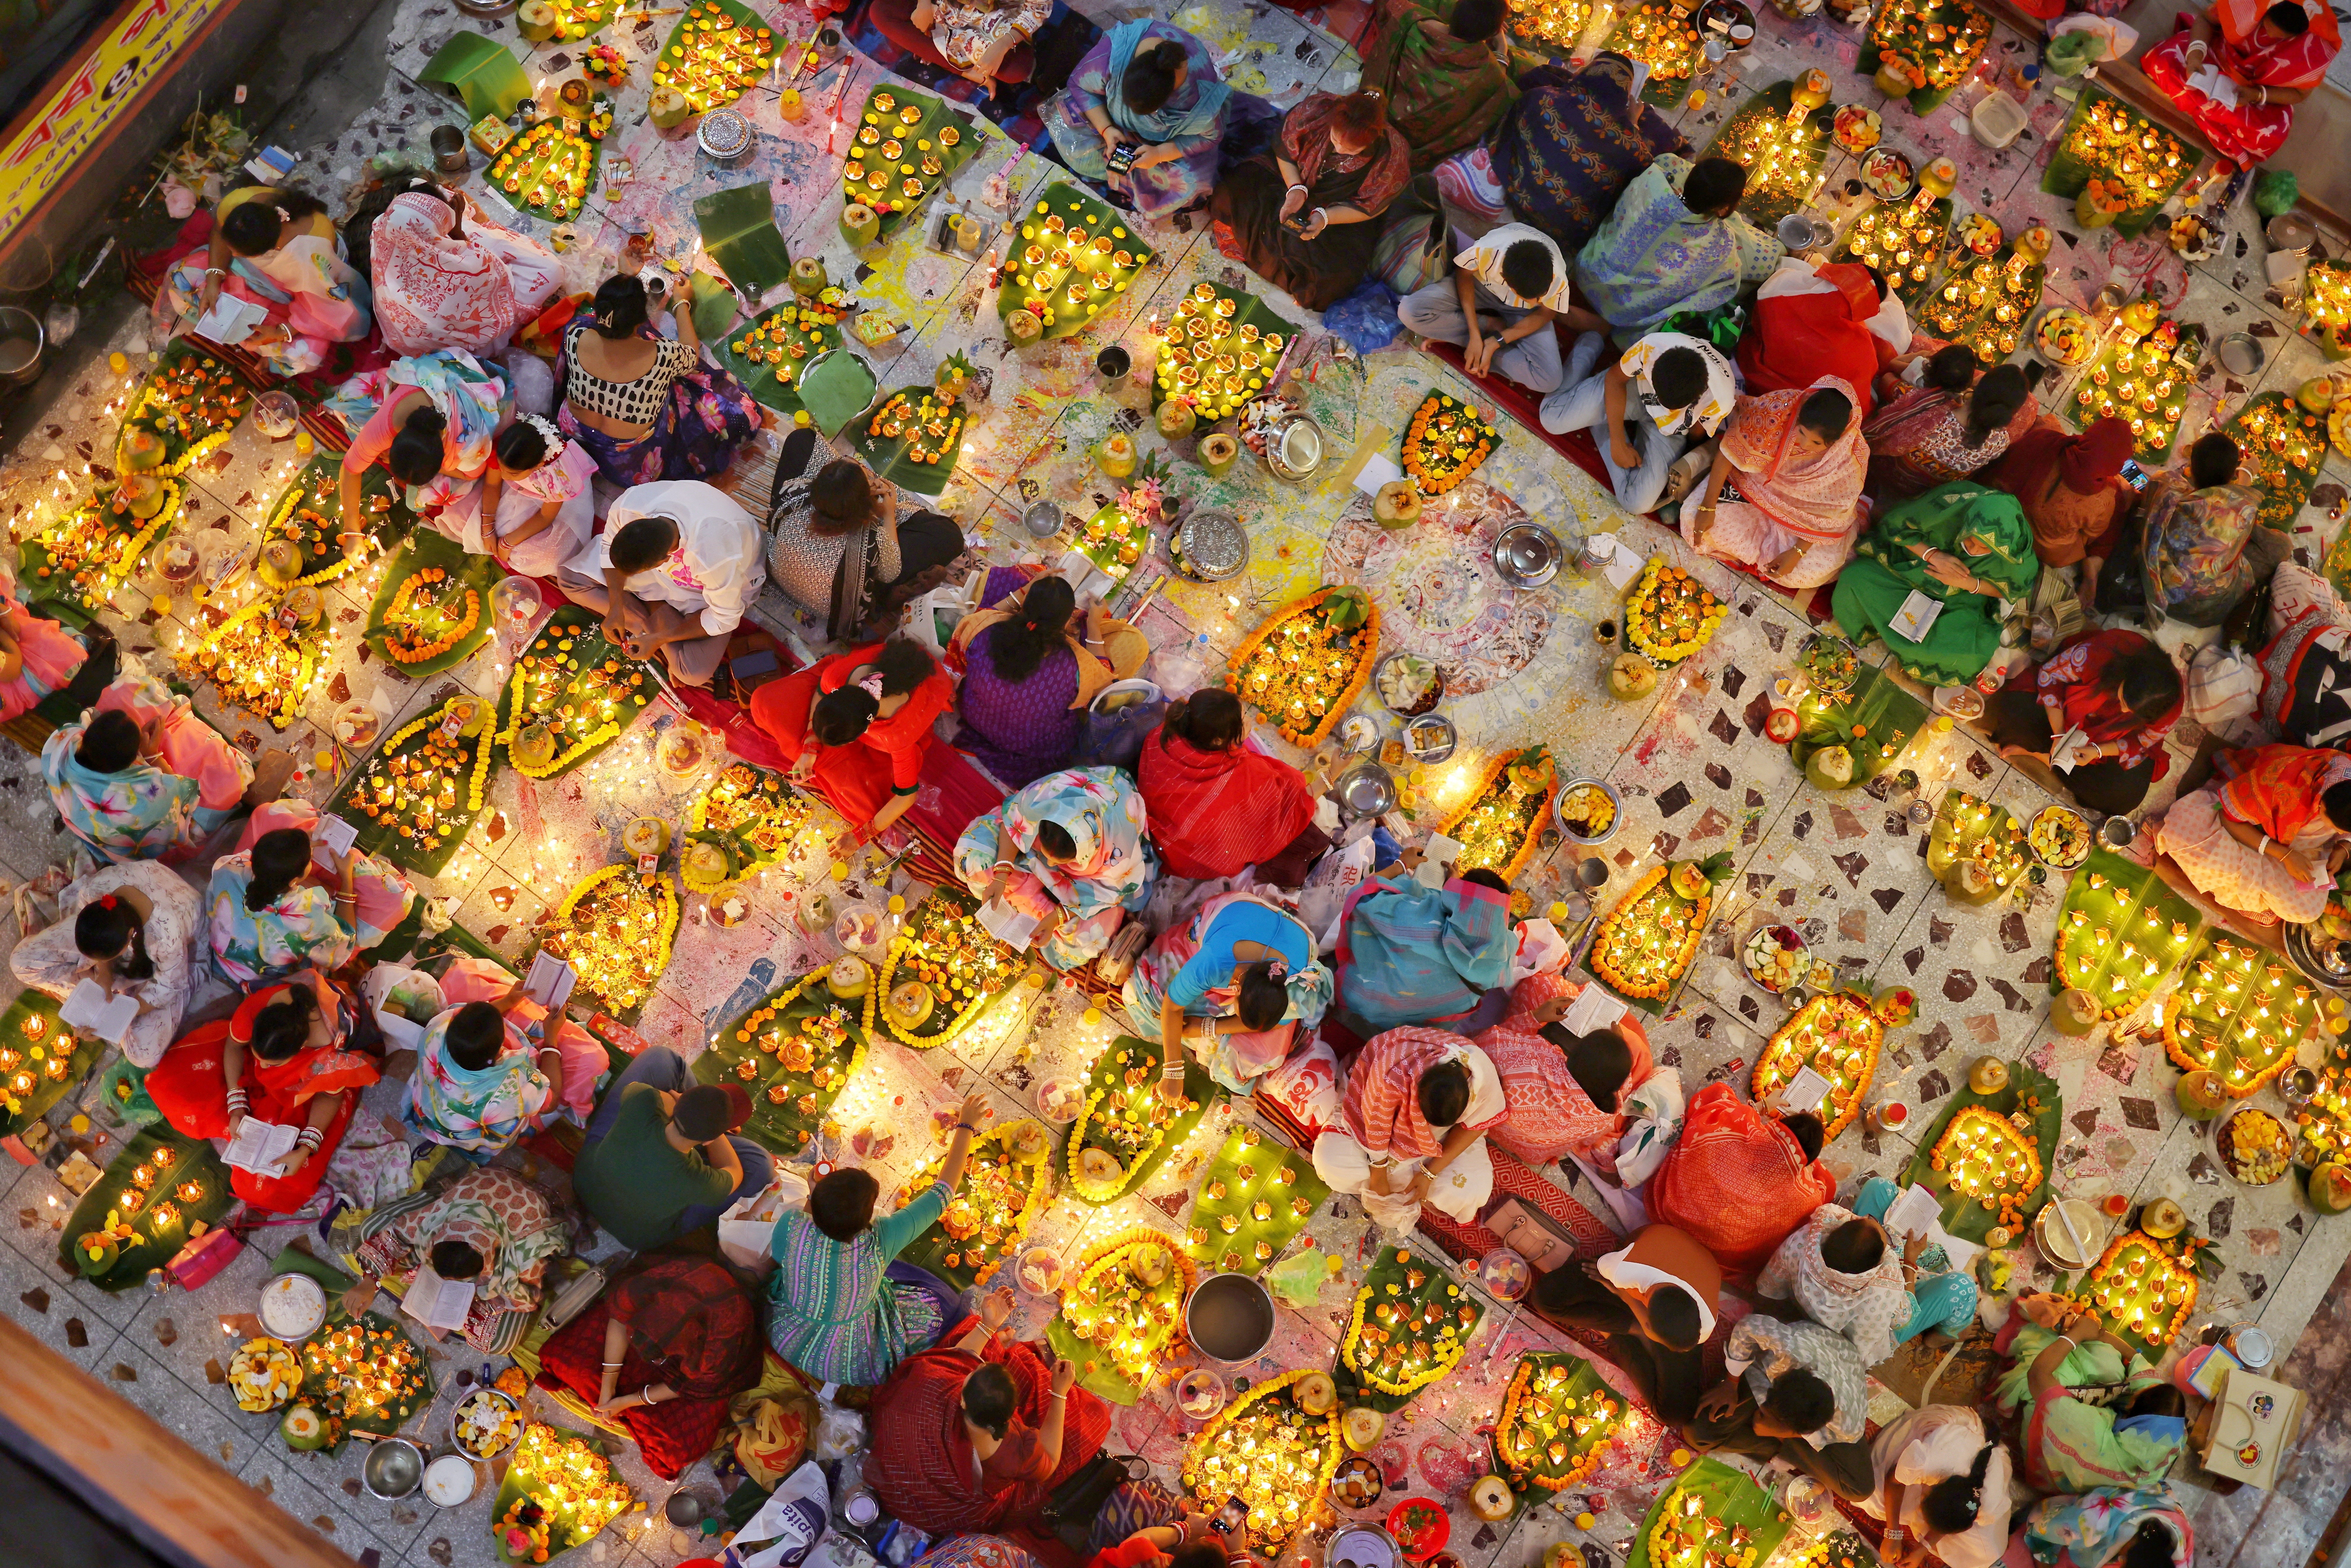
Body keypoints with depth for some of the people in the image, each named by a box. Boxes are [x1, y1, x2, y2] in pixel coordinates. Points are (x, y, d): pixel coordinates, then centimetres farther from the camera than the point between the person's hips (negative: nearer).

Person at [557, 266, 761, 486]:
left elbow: (596, 313, 0)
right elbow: (691, 354, -8)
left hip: (575, 434, 3)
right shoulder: (662, 356, -35)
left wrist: (623, 275, 6)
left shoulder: (577, 337, -28)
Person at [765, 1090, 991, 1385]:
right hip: (849, 1364, -4)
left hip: (784, 1342, 4)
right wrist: (967, 1127, -12)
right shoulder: (879, 1243, -35)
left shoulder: (791, 1227, -31)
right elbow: (942, 1192, -22)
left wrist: (812, 1202, -3)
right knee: (939, 1303, 12)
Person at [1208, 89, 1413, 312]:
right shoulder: (1316, 110, -30)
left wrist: (1325, 217, -32)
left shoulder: (1393, 157, -33)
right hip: (1293, 178, 3)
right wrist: (1296, 189, -27)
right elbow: (1285, 151, -10)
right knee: (1231, 193, -17)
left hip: (1341, 214, -2)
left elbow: (1369, 207, -18)